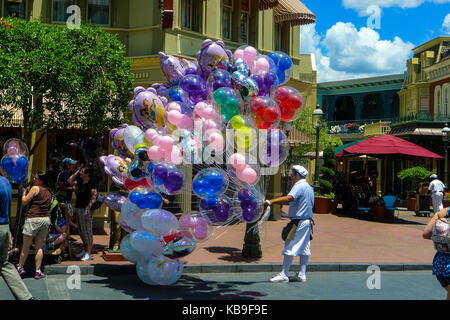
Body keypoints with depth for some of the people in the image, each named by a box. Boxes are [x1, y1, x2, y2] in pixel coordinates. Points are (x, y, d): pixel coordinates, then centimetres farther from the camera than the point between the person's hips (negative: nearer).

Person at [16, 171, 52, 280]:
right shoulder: (48, 193, 15)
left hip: (33, 219, -6)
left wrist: (24, 192, 12)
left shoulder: (35, 188, -4)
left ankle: (20, 268, 16)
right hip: (46, 219, 6)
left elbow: (24, 202, -3)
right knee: (39, 247, 9)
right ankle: (38, 271, 7)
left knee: (26, 246, 6)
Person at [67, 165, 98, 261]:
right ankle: (85, 250, 25)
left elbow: (94, 195, -19)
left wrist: (88, 207, -25)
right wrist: (77, 172, 13)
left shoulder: (91, 183, -11)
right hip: (78, 208, 9)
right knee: (81, 230, 14)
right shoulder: (79, 181, 13)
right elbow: (70, 181, 21)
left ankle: (89, 253, -4)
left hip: (86, 209, -9)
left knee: (87, 230, -6)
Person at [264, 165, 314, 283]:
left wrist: (270, 202, -33)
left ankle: (284, 274, -6)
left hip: (298, 221, -10)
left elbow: (288, 198, -29)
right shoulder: (309, 187, 18)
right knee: (304, 248, 10)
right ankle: (302, 274, 13)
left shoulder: (299, 186, -13)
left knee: (290, 247, -7)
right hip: (308, 220, 10)